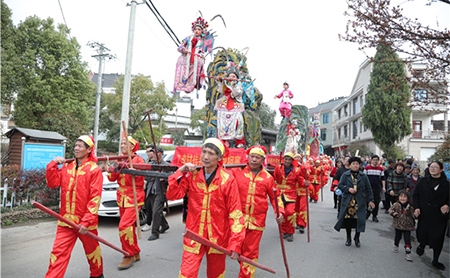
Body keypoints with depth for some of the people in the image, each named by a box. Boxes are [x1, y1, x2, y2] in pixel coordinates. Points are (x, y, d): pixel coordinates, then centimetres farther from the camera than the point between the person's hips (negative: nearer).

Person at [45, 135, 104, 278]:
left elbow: (95, 198, -14)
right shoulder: (67, 167, 9)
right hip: (66, 219, 4)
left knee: (91, 250, 14)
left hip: (85, 222, -3)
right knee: (59, 251, -1)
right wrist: (53, 164, -3)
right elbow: (52, 183, 5)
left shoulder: (94, 170, -9)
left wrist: (87, 221, -19)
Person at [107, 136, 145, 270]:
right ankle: (136, 253, 27)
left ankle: (129, 255, 0)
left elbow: (139, 176, -20)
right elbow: (112, 178, 7)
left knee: (124, 226, -15)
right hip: (122, 197, 7)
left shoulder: (138, 159, -6)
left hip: (134, 197, -7)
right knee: (129, 226, 13)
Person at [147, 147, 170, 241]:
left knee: (156, 211, -10)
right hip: (151, 191, 6)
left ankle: (155, 233, -1)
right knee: (156, 211, 16)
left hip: (160, 192, -6)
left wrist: (164, 178, -19)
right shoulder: (151, 164, 13)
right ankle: (164, 225, 38)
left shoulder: (167, 165, -1)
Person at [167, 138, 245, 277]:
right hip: (194, 235, 1)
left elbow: (235, 213, -9)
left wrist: (235, 244, -12)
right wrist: (181, 171, -13)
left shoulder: (228, 179, -10)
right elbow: (172, 195, -7)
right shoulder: (192, 175, -1)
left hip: (218, 237, -1)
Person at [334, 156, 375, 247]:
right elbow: (340, 185, 1)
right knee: (348, 219, 1)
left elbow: (368, 189, 10)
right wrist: (348, 189, -15)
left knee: (359, 219, -1)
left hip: (360, 202, 1)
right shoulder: (345, 175, 5)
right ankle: (348, 238, 19)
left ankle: (357, 238, 18)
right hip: (348, 201, 0)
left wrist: (370, 200, 5)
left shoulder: (363, 176, 8)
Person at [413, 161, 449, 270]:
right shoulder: (423, 181, 2)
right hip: (424, 214, 1)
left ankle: (435, 260, 22)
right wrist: (416, 207, -8)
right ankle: (422, 245, 43)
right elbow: (415, 195, 4)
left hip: (439, 216, 0)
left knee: (438, 238, 3)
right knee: (422, 233, 7)